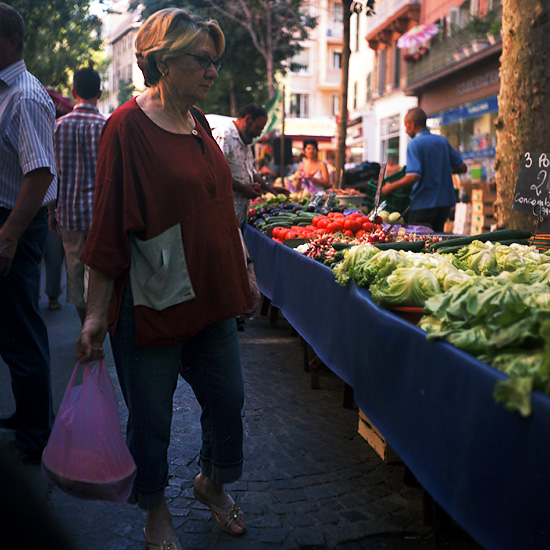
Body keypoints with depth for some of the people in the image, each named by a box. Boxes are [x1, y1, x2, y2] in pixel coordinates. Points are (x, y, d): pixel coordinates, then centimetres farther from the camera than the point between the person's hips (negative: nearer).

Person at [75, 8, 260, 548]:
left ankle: (212, 482, 42)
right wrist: (95, 313, -14)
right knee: (151, 416, 9)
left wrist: (244, 272, 18)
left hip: (211, 296, 7)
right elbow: (109, 223, -14)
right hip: (151, 301, -7)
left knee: (227, 399, 14)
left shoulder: (198, 123, 9)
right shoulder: (128, 125, -13)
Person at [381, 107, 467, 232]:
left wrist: (390, 188, -11)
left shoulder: (414, 144, -11)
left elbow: (413, 177, -23)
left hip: (423, 203, -6)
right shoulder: (443, 141, 9)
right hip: (445, 201, 7)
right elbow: (462, 168, 13)